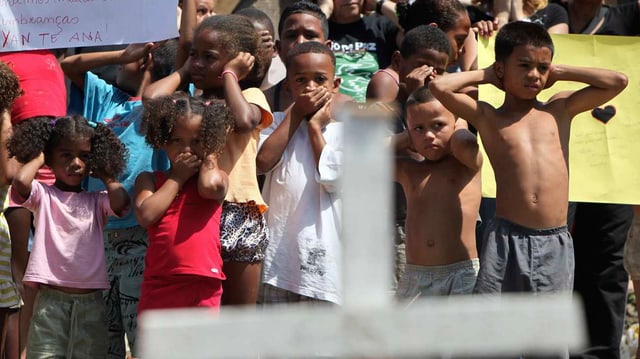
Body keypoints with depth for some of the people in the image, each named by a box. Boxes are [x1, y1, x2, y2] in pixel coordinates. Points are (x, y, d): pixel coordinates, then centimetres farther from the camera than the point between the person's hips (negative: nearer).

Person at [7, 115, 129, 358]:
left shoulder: (96, 201, 11)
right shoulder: (43, 196, 4)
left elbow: (121, 202, -11)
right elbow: (20, 181, -18)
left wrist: (104, 175, 6)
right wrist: (39, 157, 0)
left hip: (90, 301, 3)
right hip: (51, 299, -3)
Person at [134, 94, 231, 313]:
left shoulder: (216, 178, 8)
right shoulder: (150, 180, 13)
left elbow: (210, 186, -18)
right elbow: (146, 215, -6)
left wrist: (209, 155, 2)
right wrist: (177, 178, 1)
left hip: (202, 287, -2)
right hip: (159, 286, 2)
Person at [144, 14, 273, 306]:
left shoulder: (250, 95, 5)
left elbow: (244, 120, -20)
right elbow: (151, 98, -9)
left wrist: (230, 75, -5)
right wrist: (184, 71, 8)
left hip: (238, 215, -3)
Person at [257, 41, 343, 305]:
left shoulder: (343, 130, 2)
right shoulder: (279, 123, 10)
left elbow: (333, 177, -14)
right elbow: (262, 161, -10)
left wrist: (315, 127, -4)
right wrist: (296, 114, -4)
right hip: (279, 250, 2)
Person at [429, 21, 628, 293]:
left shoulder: (560, 110, 11)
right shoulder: (488, 118, 5)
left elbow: (618, 82, 7)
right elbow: (439, 87, -7)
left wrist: (560, 73, 11)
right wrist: (484, 75, 7)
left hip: (555, 242, 2)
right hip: (506, 239, -1)